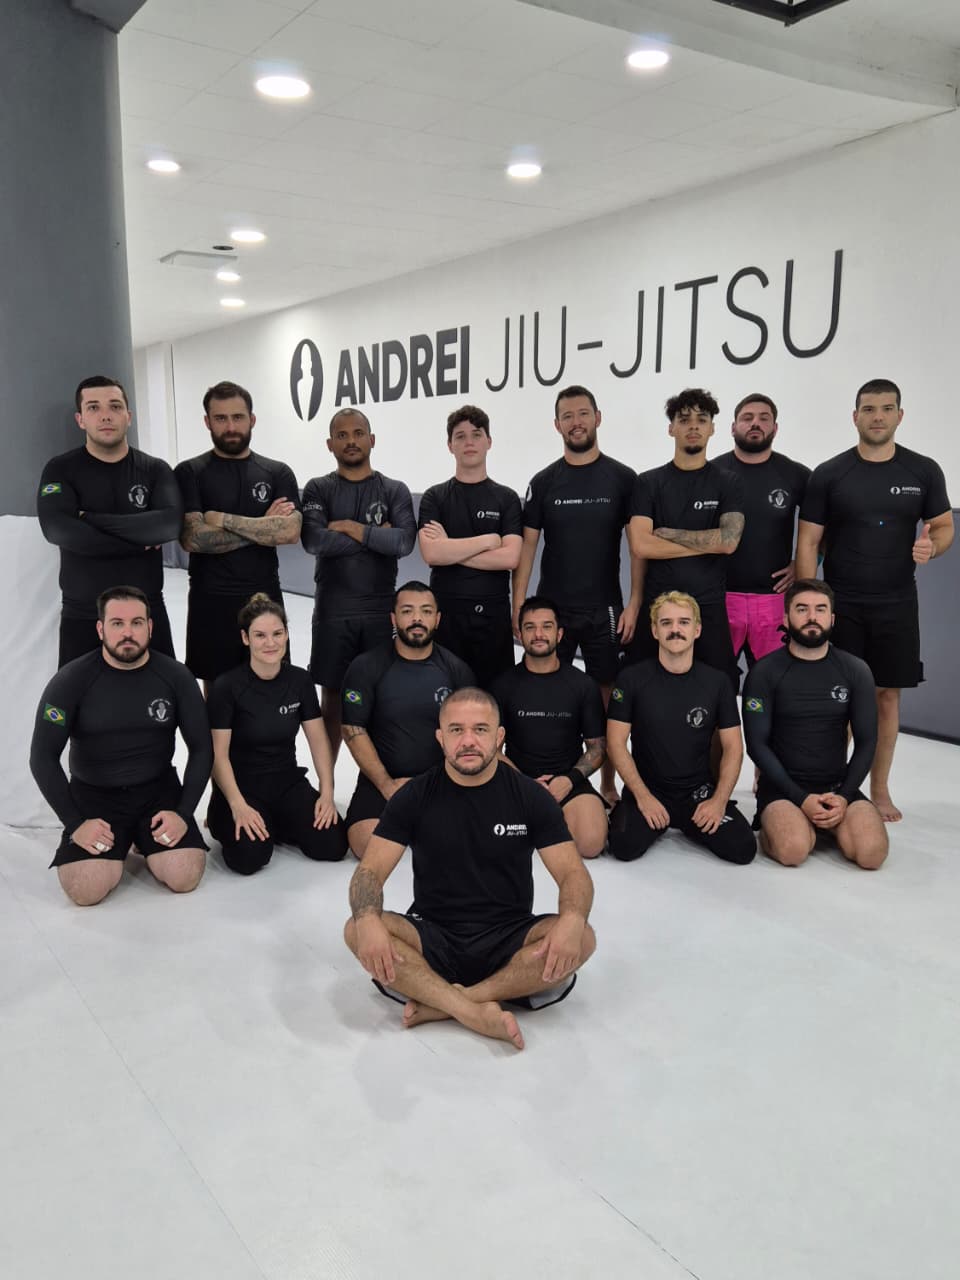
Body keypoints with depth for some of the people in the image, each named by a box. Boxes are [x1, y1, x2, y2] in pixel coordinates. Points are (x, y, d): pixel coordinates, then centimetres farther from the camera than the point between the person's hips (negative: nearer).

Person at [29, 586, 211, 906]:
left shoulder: (176, 677, -7)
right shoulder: (71, 681, -10)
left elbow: (201, 749, -1)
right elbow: (43, 757, -8)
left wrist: (184, 813, -12)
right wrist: (74, 823, -15)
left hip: (158, 790, 1)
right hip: (93, 794, -1)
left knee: (184, 878, -19)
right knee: (85, 891, -21)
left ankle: (143, 840, 14)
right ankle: (119, 845, 13)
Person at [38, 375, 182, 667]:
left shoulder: (155, 470, 2)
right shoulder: (61, 470, -1)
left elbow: (170, 524, -17)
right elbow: (57, 529, -19)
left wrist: (91, 520, -19)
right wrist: (140, 543, -17)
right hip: (82, 617, -1)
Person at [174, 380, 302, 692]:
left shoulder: (278, 473, 4)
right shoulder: (190, 473, -1)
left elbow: (290, 531, -12)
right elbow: (192, 538, -15)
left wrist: (223, 519, -13)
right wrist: (262, 525, -11)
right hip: (211, 602, -1)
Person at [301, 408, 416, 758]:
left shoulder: (394, 491, 3)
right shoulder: (318, 490, 2)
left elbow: (404, 542, -14)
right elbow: (314, 542, -17)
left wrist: (353, 528, -14)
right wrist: (375, 535, -12)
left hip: (381, 611, 1)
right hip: (332, 613, 0)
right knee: (332, 697, 8)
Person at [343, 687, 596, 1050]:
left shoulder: (529, 796, -2)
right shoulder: (415, 796, -1)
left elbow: (573, 873, -5)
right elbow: (371, 870, -6)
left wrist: (573, 919, -29)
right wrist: (368, 919, -30)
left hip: (508, 940, 0)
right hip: (433, 939, 0)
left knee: (582, 939, -28)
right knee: (357, 931, -27)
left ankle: (440, 1003, -24)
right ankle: (476, 1013, -32)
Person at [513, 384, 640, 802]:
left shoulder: (622, 478, 1)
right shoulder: (543, 481, 4)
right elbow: (526, 547, 3)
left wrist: (634, 603, -9)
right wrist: (518, 607, -3)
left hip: (605, 610, -1)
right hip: (552, 609, 1)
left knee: (606, 697, 6)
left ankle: (608, 784, 19)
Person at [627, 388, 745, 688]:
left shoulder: (727, 483, 4)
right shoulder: (649, 482, 4)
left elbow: (729, 540, -11)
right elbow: (641, 545, -9)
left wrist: (668, 533, -8)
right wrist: (708, 543, -6)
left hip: (709, 606, 0)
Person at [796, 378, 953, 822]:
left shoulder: (923, 471, 2)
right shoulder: (828, 474, -3)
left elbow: (944, 526, 10)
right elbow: (808, 542, -3)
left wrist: (932, 545, -15)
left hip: (896, 606, 2)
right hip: (839, 605, -1)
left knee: (886, 695, 7)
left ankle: (879, 790, 19)